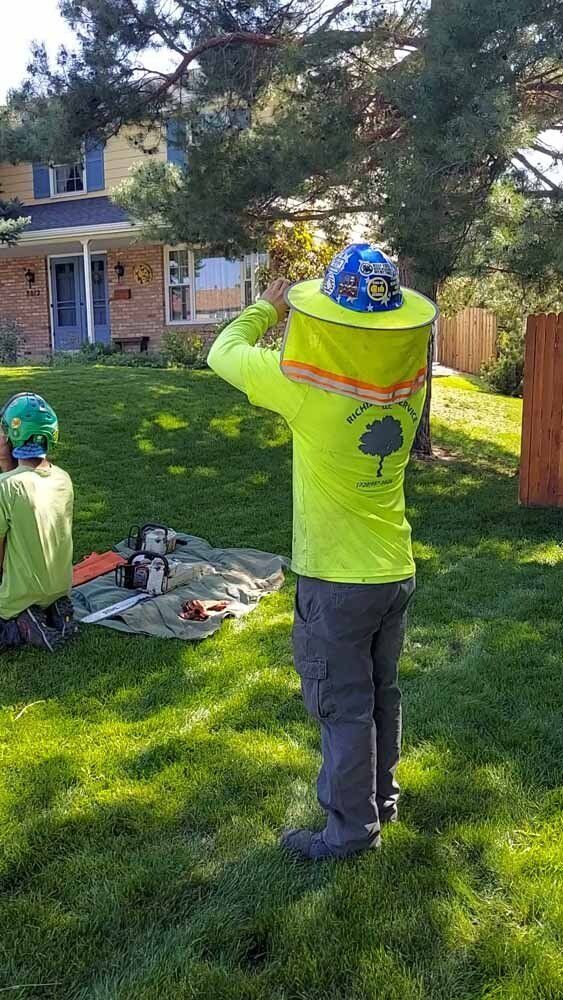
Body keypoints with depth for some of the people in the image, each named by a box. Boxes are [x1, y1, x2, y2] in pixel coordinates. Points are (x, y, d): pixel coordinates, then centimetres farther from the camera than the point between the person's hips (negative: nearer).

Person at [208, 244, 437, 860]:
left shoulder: (307, 383, -23)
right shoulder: (410, 377, -7)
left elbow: (224, 353, -8)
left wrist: (268, 308, 7)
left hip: (337, 580, -6)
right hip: (395, 573, 6)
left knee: (342, 707, 9)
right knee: (381, 693, 22)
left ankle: (352, 827, 23)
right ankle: (381, 796, 40)